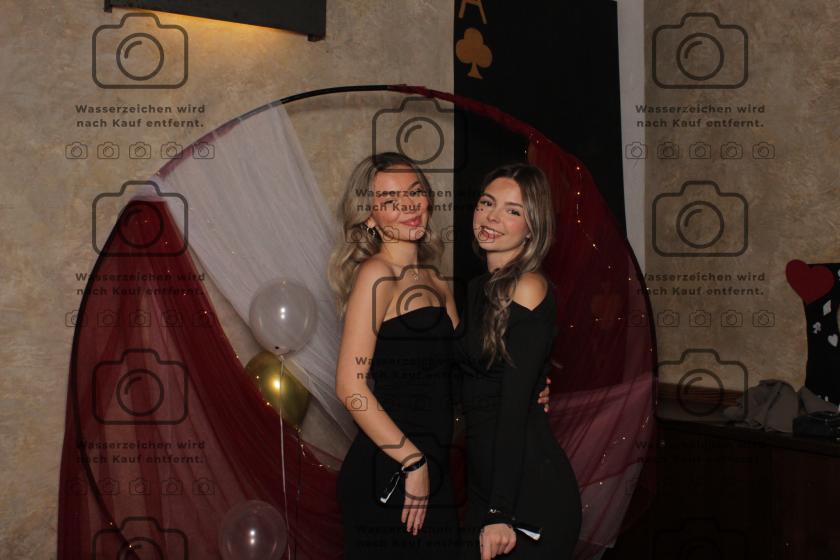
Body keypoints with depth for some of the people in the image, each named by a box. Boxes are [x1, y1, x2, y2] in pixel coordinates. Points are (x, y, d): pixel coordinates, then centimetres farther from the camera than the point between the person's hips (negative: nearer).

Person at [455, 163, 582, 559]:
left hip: (528, 489, -8)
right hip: (485, 480, 8)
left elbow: (514, 407, -19)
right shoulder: (479, 288, 11)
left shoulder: (528, 289, -14)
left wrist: (501, 514, -20)